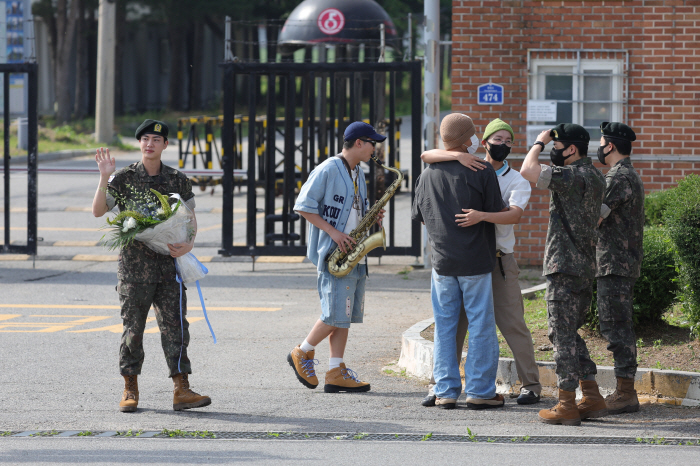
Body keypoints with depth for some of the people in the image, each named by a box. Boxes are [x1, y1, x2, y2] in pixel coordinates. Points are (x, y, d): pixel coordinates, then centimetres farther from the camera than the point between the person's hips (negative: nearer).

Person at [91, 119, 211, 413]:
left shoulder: (178, 181, 8)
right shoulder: (124, 178, 2)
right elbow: (98, 211, -3)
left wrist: (188, 245, -8)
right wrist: (104, 178, -16)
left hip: (169, 265, 1)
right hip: (134, 265, -1)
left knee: (175, 326, -3)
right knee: (133, 328, 2)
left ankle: (182, 390, -4)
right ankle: (130, 391, 13)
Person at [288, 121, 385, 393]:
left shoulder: (358, 174, 17)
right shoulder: (327, 170, -10)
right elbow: (304, 207, -12)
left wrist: (372, 218, 4)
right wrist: (333, 232, -17)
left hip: (354, 255, 9)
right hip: (332, 254, -9)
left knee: (346, 315, 5)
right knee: (336, 315, -10)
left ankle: (336, 373, 5)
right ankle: (302, 355, 9)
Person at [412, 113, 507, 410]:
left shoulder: (428, 175, 4)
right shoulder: (482, 173, -10)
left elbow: (421, 218, 13)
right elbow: (498, 213, -7)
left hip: (442, 261, 4)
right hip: (475, 262, -4)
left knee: (444, 327, 9)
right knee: (481, 326, 3)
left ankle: (445, 392, 9)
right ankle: (479, 391, 4)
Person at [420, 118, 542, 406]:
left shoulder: (517, 181, 3)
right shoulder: (466, 171, 6)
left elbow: (515, 214, -17)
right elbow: (426, 156, -5)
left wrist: (482, 216, -34)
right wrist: (459, 156, -22)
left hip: (499, 261, -1)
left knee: (512, 323, -2)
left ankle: (530, 385, 6)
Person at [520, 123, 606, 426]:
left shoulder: (573, 176, -17)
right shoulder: (595, 177, 12)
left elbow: (528, 171, -24)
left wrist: (539, 142, -8)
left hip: (564, 267, -9)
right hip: (585, 267, 9)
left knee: (562, 335, -4)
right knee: (570, 335, 16)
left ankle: (567, 406, -4)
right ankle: (592, 398, 15)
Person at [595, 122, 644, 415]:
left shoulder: (619, 177, -15)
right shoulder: (630, 176, 19)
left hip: (615, 265, -11)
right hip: (625, 263, 11)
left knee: (616, 327, -10)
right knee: (618, 327, 12)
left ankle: (625, 393, -11)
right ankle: (625, 392, 14)